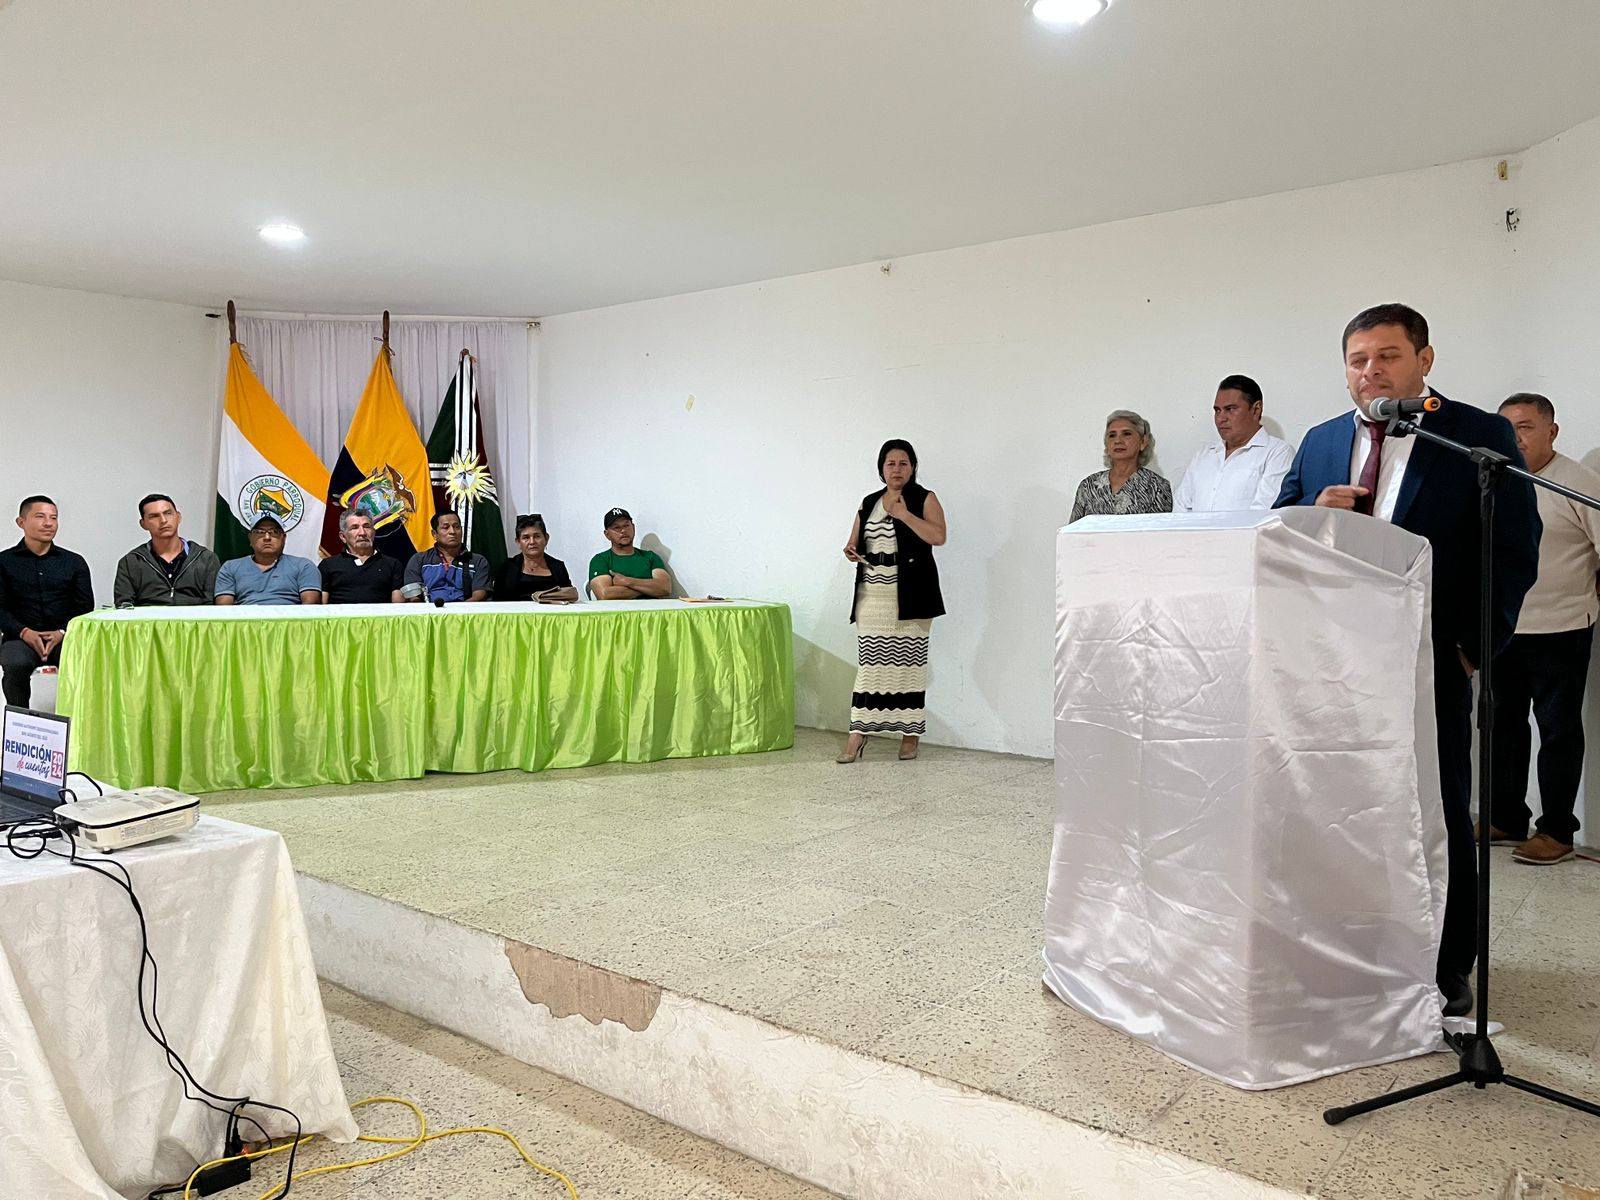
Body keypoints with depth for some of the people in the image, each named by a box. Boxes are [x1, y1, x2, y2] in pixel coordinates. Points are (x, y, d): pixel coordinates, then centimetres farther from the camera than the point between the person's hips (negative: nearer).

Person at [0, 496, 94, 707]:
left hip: (65, 637, 1)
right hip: (20, 637, 0)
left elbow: (85, 607, 8)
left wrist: (62, 633, -10)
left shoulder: (74, 562, 15)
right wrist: (25, 632, -13)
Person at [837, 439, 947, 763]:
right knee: (869, 662, 0)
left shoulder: (924, 499, 1)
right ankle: (858, 733, 1)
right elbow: (855, 541, 21)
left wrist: (903, 513, -15)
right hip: (872, 594, 4)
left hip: (909, 595, -3)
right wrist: (851, 551, -2)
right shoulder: (869, 503, 15)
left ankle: (911, 733, 11)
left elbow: (938, 536, -14)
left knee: (909, 661, 1)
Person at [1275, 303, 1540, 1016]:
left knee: (1439, 821, 8)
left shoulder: (1481, 437, -1)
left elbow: (1515, 551, -3)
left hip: (1428, 664, -4)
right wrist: (1315, 513, -9)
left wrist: (1476, 646, -9)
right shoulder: (1320, 444, 11)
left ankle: (1447, 972, 21)